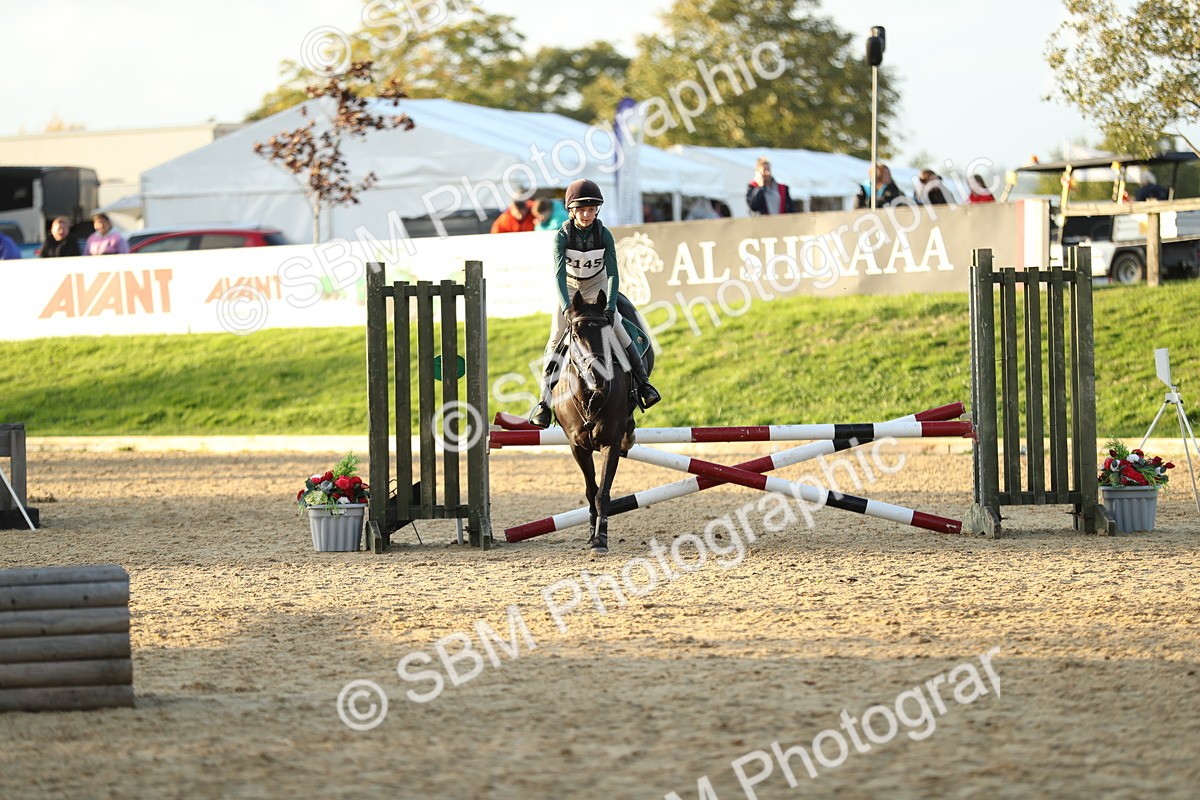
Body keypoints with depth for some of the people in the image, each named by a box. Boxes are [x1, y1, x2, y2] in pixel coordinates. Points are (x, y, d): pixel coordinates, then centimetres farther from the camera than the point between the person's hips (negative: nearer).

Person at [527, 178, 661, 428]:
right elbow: (559, 275, -33)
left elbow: (613, 274, -23)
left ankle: (643, 384, -2)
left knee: (618, 332, -13)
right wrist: (566, 308, -47)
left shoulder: (604, 235, -20)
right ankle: (545, 400, -7)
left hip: (597, 288, 1)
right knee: (557, 340, -9)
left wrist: (610, 306, -37)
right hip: (569, 288, -1)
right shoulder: (562, 236, -24)